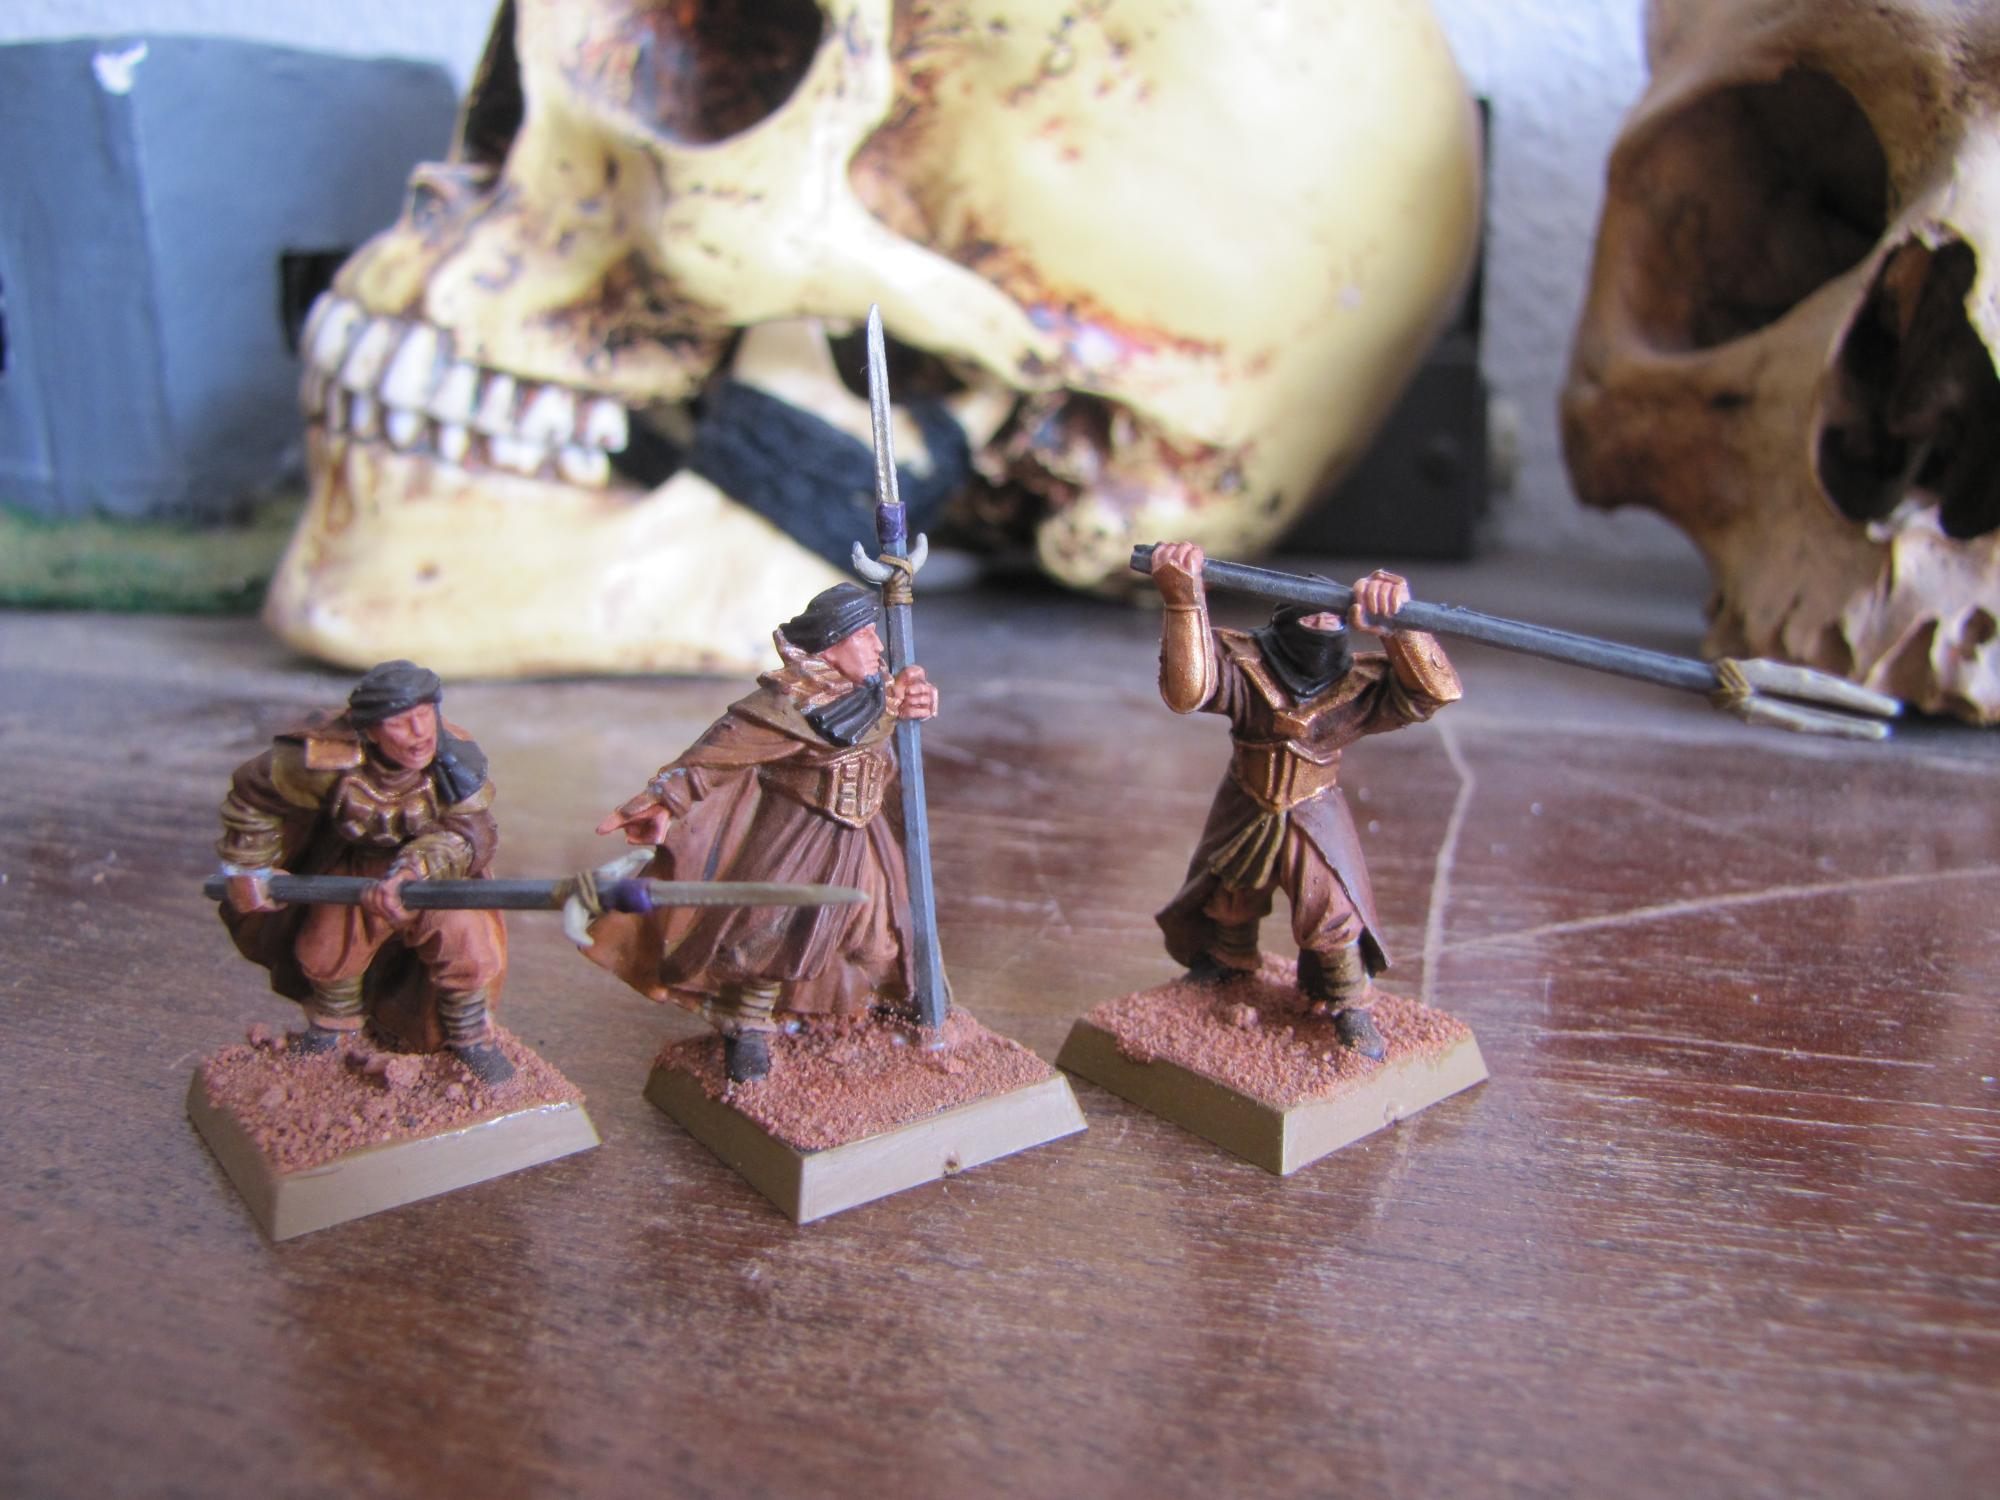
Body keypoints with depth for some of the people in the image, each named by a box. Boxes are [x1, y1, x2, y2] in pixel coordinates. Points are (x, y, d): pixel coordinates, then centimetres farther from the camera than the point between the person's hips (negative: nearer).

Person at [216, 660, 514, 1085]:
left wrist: (413, 870, -48)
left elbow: (470, 835, -29)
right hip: (354, 864, 1)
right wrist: (246, 869, -2)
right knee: (324, 950, -8)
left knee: (461, 932, -25)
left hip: (438, 868, -1)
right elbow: (251, 795, -13)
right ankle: (334, 1024, 31)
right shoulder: (327, 757, -31)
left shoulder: (456, 758, -30)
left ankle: (471, 1037, 2)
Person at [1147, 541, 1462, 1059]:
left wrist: (1399, 627, -56)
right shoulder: (1243, 668, -27)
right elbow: (1187, 691, -47)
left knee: (1331, 913, 0)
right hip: (1245, 815, 1)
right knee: (1230, 899, 23)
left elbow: (1434, 691, -38)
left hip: (1315, 820, -1)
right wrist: (1184, 600, -60)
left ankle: (1349, 1005, 28)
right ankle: (1228, 960, 57)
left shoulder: (1360, 684, -23)